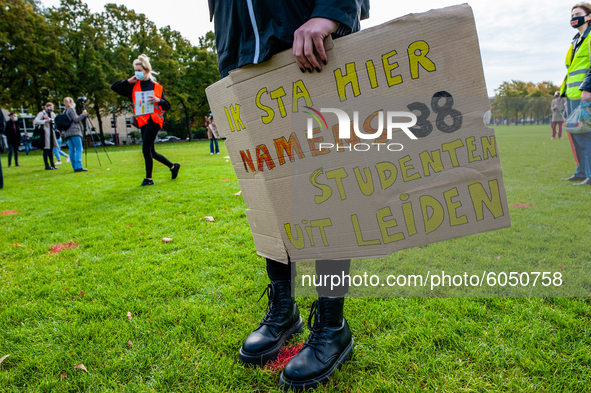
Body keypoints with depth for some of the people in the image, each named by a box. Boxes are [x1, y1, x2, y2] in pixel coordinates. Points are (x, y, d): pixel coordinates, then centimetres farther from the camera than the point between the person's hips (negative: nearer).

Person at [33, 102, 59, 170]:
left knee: (51, 149, 11)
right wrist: (45, 121, -25)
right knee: (46, 149, -5)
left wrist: (49, 119, -17)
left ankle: (52, 165, 16)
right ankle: (47, 166, -2)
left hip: (51, 133, 6)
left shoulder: (52, 114, 14)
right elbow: (35, 121, -17)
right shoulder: (41, 113, -4)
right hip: (45, 133, -6)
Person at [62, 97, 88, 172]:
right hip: (74, 131, -9)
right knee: (79, 149, -13)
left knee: (72, 150, 2)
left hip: (67, 133, 9)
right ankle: (78, 166, -24)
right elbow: (75, 119, -10)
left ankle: (75, 167, -1)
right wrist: (83, 114, -1)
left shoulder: (65, 112, 24)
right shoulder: (71, 110, -1)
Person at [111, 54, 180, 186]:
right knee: (151, 152, 10)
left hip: (154, 119, -5)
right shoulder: (133, 87, 13)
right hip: (142, 120, 6)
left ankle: (148, 178, -4)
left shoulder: (156, 86, 5)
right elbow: (114, 87, 13)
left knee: (146, 148, -13)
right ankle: (173, 166, 28)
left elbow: (167, 106, 3)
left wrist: (158, 100, -16)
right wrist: (128, 81, 4)